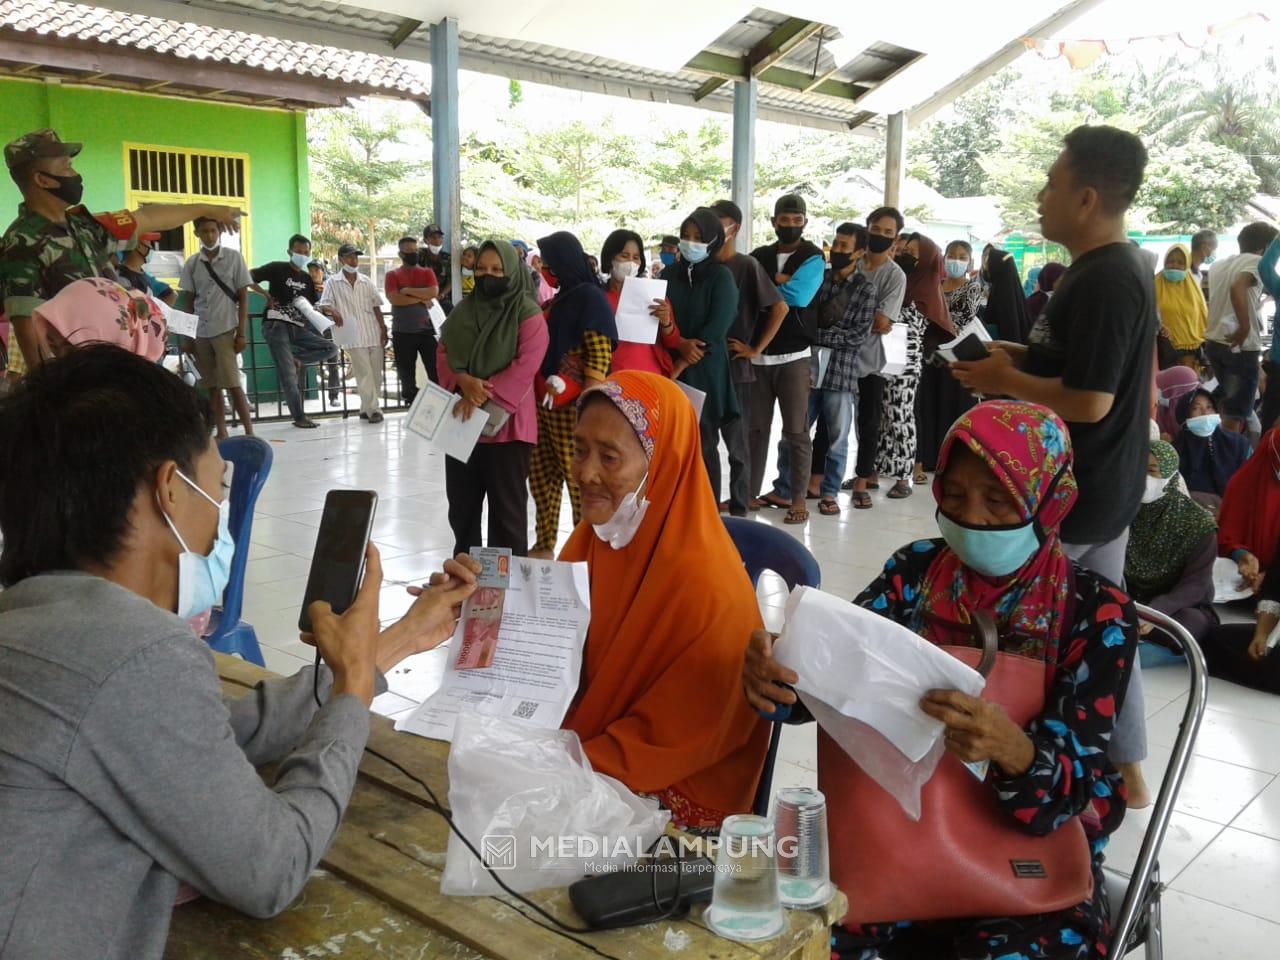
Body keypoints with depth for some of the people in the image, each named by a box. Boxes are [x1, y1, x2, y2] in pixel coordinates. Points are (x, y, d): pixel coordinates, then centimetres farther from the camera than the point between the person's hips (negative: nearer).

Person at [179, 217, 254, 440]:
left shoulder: (233, 257, 0)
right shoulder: (192, 263, 8)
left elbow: (243, 296, -1)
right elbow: (190, 300, 11)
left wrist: (241, 332, -6)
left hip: (226, 330, -3)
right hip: (201, 332, 4)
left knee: (233, 383, -8)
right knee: (211, 386, 5)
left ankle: (249, 432, -5)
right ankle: (221, 433, 11)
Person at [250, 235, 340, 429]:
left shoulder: (307, 278, 16)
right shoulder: (277, 268, -1)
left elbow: (311, 307, 18)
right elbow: (248, 277, -5)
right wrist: (267, 295, -11)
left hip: (298, 327, 6)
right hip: (276, 326, -6)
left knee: (331, 348, -6)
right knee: (288, 374, -9)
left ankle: (291, 358, 1)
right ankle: (299, 417, -2)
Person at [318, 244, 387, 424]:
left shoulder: (366, 281, 13)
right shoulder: (333, 282, 5)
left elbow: (376, 306, 14)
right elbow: (324, 305, -2)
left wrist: (383, 329, 6)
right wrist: (333, 310, -25)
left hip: (374, 334, 4)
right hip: (353, 336, -4)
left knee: (376, 374, 4)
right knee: (365, 374, -9)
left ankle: (366, 409, 14)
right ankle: (373, 409, -7)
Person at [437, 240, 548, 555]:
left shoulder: (528, 313, -6)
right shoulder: (464, 309, 11)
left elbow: (525, 366, -16)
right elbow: (443, 352, 7)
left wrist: (482, 397, -21)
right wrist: (463, 381, -15)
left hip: (506, 423, -6)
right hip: (461, 421, 6)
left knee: (506, 505, 2)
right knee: (461, 501, 15)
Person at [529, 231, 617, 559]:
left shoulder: (590, 297, -7)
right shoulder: (555, 301, 17)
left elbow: (600, 356, -13)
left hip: (574, 407, -8)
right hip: (544, 404, 8)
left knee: (580, 481, -3)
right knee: (541, 477, 9)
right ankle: (544, 545, 17)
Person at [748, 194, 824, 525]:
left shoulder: (813, 258, 1)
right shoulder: (758, 257, 13)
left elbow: (798, 295, -16)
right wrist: (778, 282, -9)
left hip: (794, 355, -3)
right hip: (757, 354, 3)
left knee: (796, 431, -1)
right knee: (756, 427, 7)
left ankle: (798, 498, 6)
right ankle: (751, 492, 16)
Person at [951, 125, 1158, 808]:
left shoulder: (1102, 281, -23)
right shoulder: (1121, 267, 10)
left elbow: (1089, 401, -27)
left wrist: (1006, 381, -15)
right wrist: (1022, 356, 7)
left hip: (1068, 496, -10)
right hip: (1102, 487, 10)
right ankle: (1127, 772, 30)